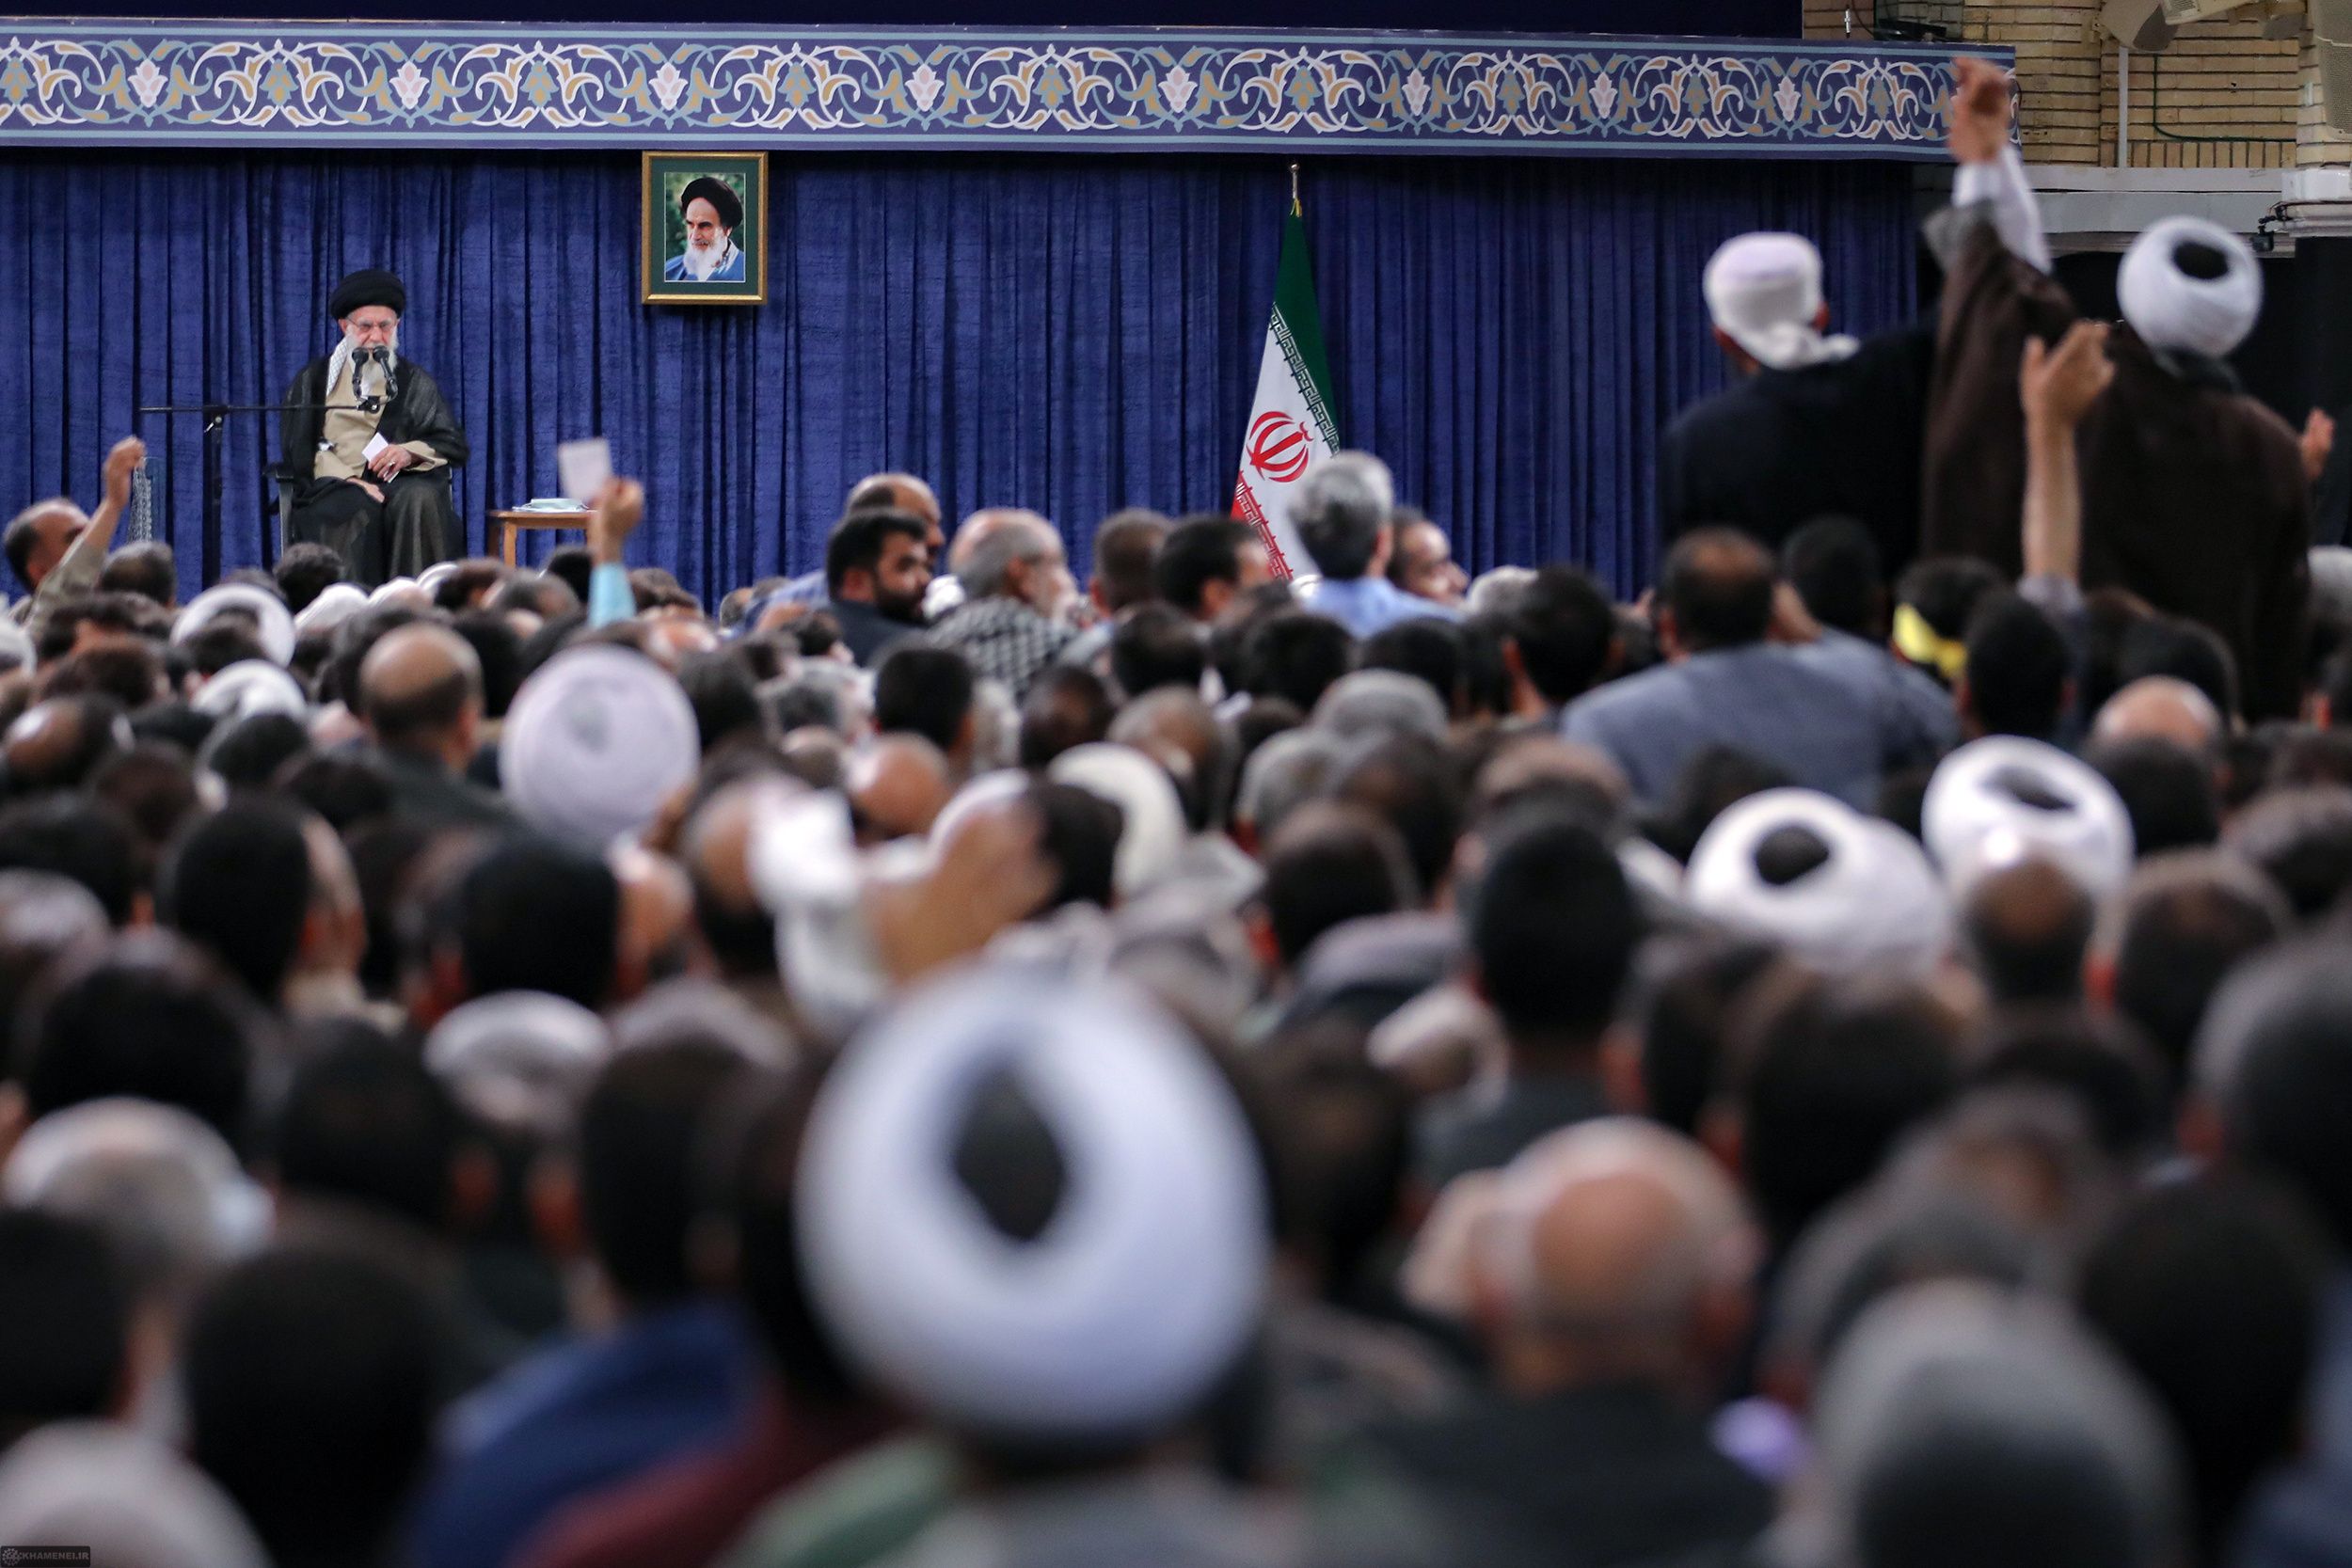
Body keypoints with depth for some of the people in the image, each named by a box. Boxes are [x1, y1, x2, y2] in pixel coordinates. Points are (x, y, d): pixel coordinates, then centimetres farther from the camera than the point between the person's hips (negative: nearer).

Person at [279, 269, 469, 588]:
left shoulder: (416, 383, 21)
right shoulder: (313, 382, 18)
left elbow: (455, 444, 12)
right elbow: (299, 449, 4)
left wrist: (410, 452, -10)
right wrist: (349, 479, -13)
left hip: (402, 481, 1)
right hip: (333, 488, -1)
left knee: (420, 500, -34)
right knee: (355, 511, -36)